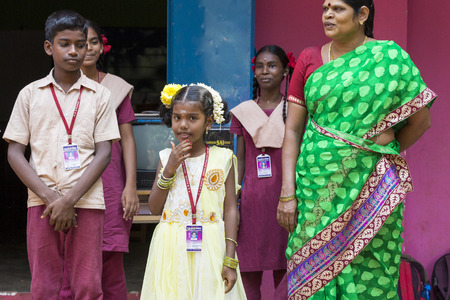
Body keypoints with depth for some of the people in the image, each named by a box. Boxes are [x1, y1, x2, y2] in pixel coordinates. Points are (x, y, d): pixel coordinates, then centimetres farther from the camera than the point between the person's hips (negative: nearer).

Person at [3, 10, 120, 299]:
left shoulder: (99, 95, 7)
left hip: (87, 202, -1)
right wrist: (49, 196, -9)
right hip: (42, 203, 1)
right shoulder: (30, 94, 8)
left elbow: (103, 154, 1)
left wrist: (69, 200, -11)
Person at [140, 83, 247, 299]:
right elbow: (154, 209, 3)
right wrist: (169, 169, -8)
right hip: (172, 249, 1)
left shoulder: (222, 158, 1)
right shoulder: (167, 158, 6)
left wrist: (229, 260, -7)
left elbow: (230, 210, -1)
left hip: (210, 249, -1)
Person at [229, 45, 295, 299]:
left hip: (285, 195, -1)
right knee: (249, 272, 2)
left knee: (285, 271, 0)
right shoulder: (243, 112, 9)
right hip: (253, 199, 2)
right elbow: (240, 159, 11)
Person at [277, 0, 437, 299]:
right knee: (314, 272, 3)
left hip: (368, 187, -2)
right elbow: (293, 129, 5)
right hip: (316, 187, 3)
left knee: (367, 275, -1)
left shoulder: (389, 57, 0)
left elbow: (421, 119, 4)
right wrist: (287, 193, -2)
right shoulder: (309, 60, 8)